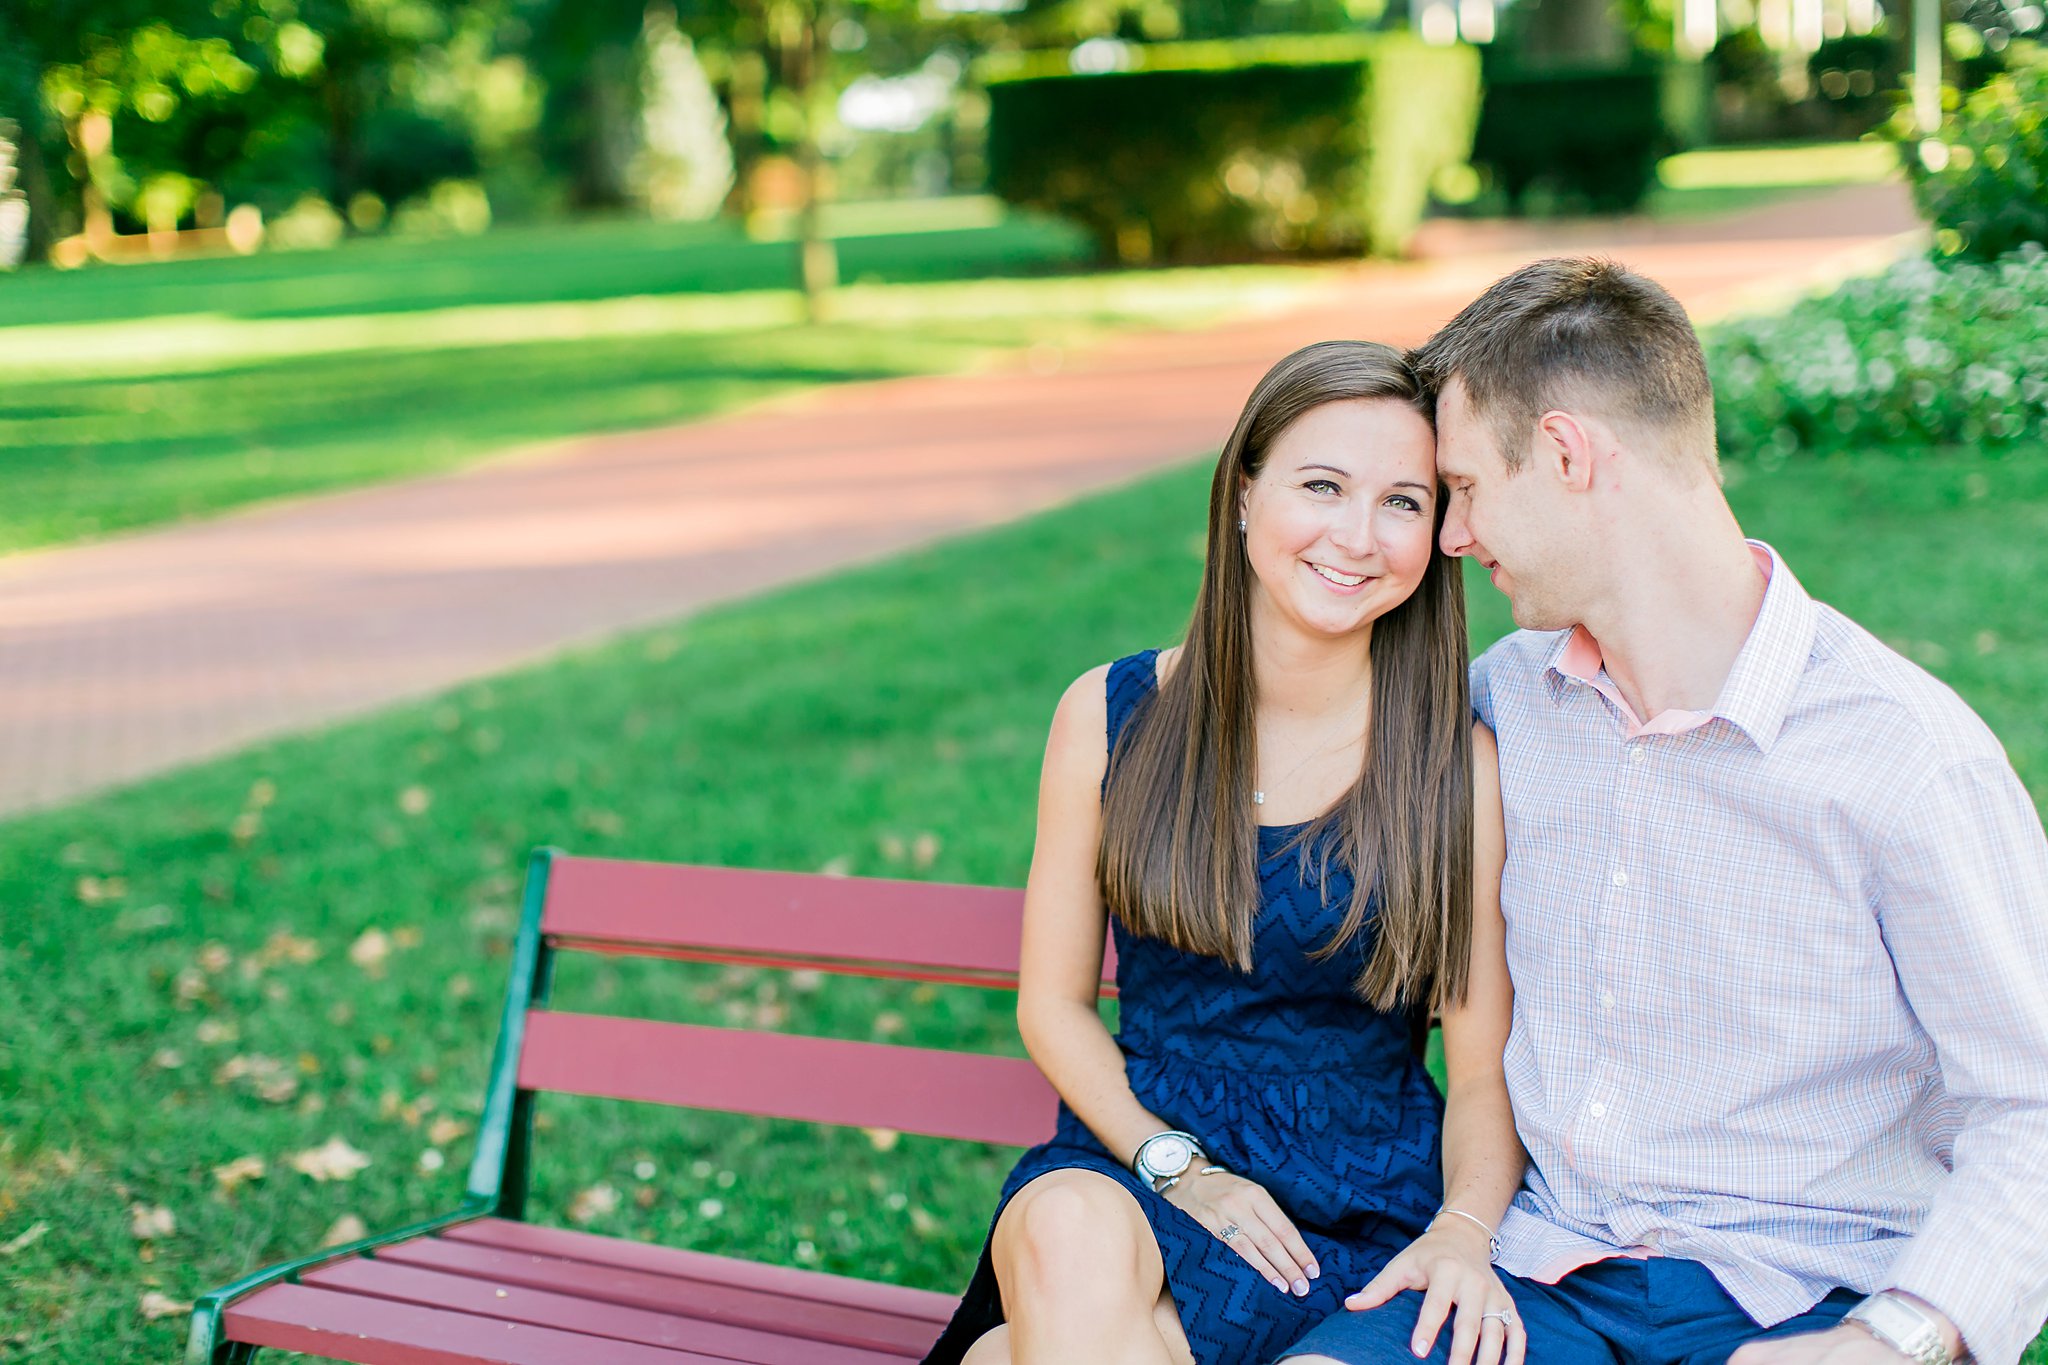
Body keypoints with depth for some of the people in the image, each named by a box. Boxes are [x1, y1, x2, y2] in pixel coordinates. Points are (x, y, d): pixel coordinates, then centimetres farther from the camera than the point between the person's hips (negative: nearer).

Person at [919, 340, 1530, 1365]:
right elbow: (1053, 1002, 6)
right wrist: (1175, 1165, -8)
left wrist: (1465, 1232, -19)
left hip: (1363, 1209, -2)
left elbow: (1486, 1072, 0)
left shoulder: (1462, 769, -3)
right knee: (1071, 1229, -35)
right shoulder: (1111, 716, 1)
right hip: (1137, 1151, 2)